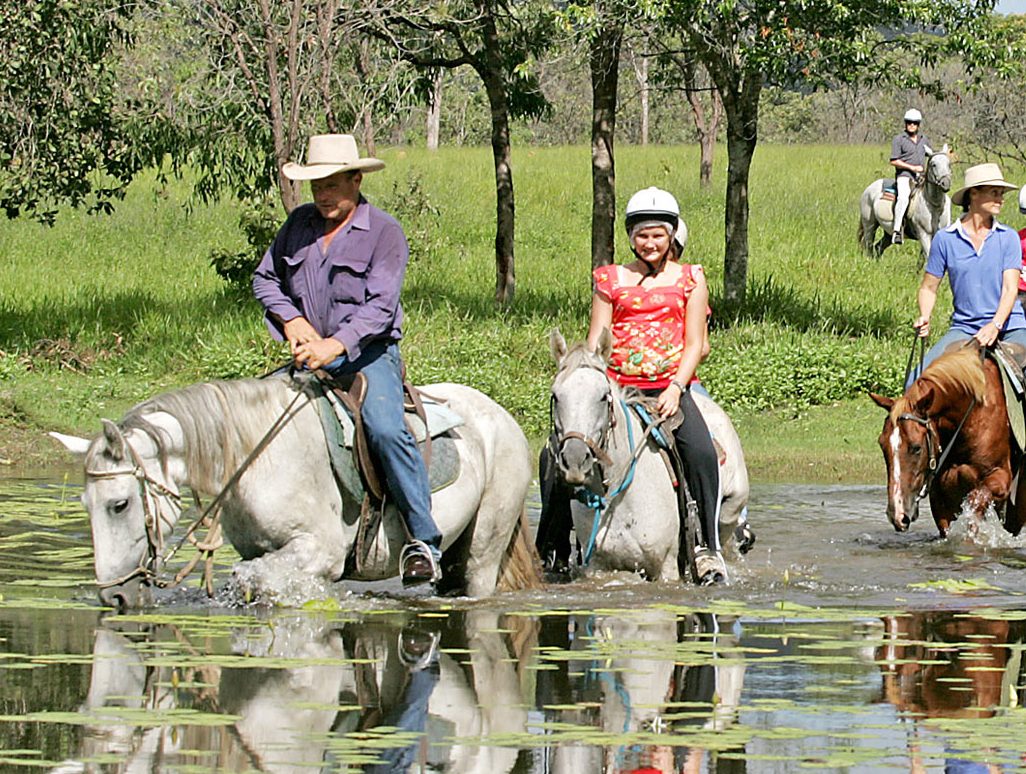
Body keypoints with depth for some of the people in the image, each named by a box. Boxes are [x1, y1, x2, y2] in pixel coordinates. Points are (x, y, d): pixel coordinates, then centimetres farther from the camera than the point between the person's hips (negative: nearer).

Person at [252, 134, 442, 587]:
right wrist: (291, 319, -3)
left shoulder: (384, 233, -6)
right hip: (310, 357, 6)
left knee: (386, 430, -29)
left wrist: (335, 345, -30)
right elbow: (265, 278, 17)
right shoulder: (299, 225, 10)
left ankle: (424, 540, -27)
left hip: (367, 354, -6)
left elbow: (380, 306, -16)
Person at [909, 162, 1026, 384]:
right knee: (917, 381, -16)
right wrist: (924, 319, -11)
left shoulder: (1008, 237, 2)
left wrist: (995, 326, -23)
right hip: (964, 328, 0)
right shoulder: (945, 239, 2)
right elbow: (929, 287, 9)